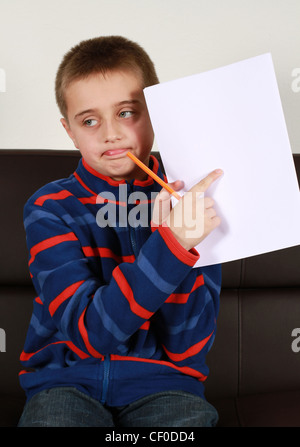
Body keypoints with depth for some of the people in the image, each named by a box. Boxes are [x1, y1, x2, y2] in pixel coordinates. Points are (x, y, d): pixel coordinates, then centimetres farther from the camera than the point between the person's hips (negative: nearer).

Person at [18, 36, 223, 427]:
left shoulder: (189, 201, -3)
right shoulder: (50, 208, -5)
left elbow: (188, 349, -8)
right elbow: (92, 332, -18)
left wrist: (176, 236, -21)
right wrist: (169, 247, -30)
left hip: (160, 382, 1)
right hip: (67, 381, -1)